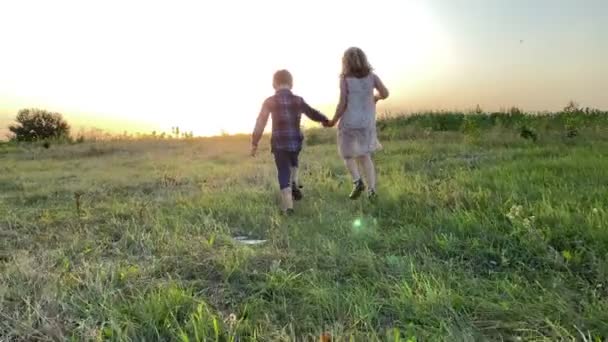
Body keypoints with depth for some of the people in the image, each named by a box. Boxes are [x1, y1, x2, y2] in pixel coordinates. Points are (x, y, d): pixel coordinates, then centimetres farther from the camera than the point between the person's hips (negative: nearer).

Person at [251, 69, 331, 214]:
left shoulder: (269, 102, -3)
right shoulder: (298, 100, 2)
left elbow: (260, 124, -2)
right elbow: (312, 113, 15)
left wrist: (254, 143, 5)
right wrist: (325, 120, 34)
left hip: (279, 143, -2)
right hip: (296, 142, 2)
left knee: (284, 173, 7)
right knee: (293, 164, 33)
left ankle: (288, 206, 3)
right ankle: (295, 185, 15)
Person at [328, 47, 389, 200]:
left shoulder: (345, 79, -10)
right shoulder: (371, 76, 0)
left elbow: (342, 104, -14)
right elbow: (385, 93, 0)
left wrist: (333, 121, -1)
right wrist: (376, 98, 21)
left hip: (349, 122, -3)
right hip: (367, 122, 4)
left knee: (348, 155, 14)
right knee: (365, 156, 15)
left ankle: (357, 181, -8)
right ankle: (371, 189, 5)